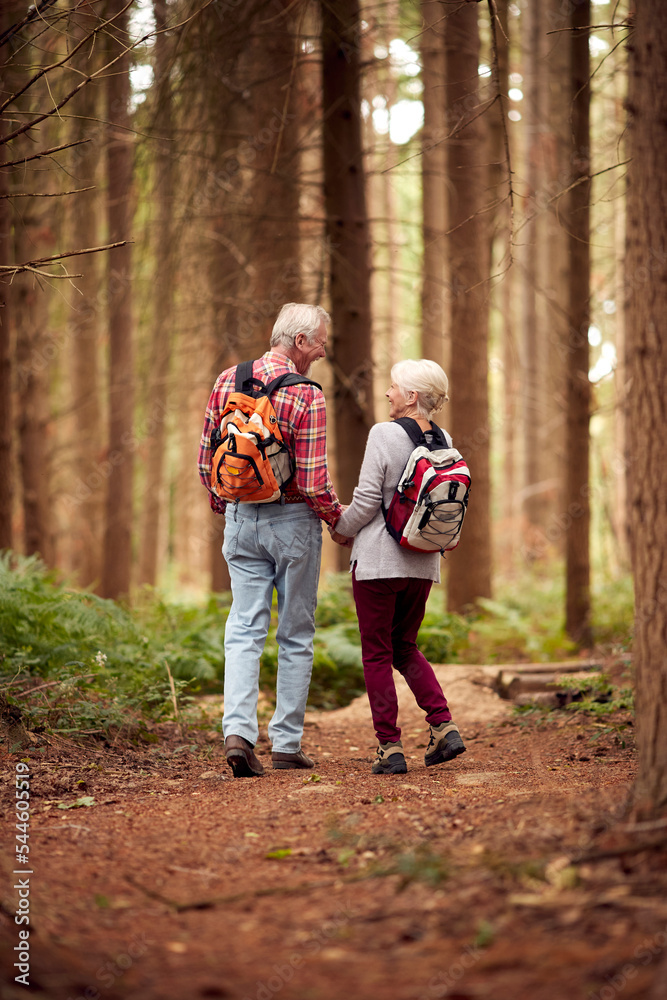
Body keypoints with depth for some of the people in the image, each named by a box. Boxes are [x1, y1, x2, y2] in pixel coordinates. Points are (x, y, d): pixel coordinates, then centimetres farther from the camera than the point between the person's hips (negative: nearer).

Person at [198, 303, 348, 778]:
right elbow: (314, 482, -17)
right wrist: (338, 520, 0)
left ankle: (238, 730, -13)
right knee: (296, 634, 8)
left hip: (241, 517, 4)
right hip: (293, 520, -4)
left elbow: (207, 460, 6)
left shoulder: (227, 381, 0)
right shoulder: (307, 397, -16)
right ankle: (286, 742, 12)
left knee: (244, 630, 4)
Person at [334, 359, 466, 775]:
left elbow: (366, 502, -14)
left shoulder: (384, 434, -14)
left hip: (379, 560, -6)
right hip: (423, 564, 6)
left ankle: (390, 747, 2)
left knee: (377, 653, 4)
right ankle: (444, 727, 6)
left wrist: (341, 527, 4)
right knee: (405, 646, 20)